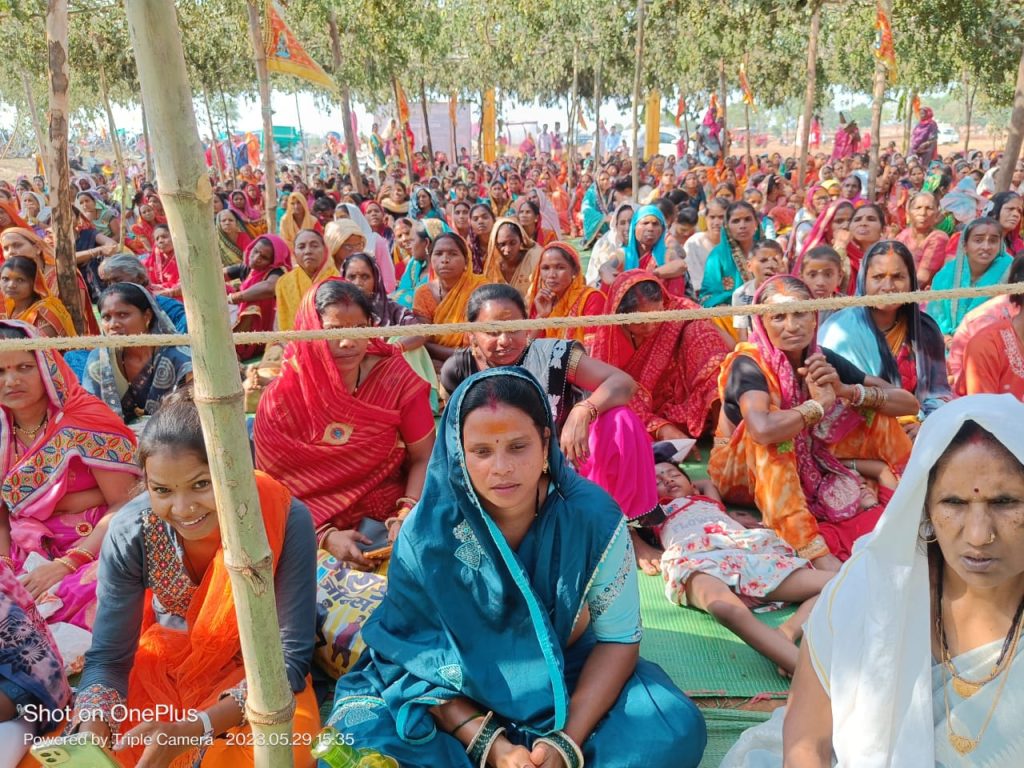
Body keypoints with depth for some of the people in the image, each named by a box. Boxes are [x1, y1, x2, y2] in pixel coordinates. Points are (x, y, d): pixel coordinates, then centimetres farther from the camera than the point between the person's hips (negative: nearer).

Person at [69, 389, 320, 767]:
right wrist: (92, 730, -34)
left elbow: (290, 656, -25)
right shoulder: (131, 531, -22)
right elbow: (107, 657, -13)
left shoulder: (286, 521, -30)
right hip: (163, 664, 2)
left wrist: (193, 729, -36)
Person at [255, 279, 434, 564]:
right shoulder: (280, 400, -7)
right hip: (318, 531, -1)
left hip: (389, 518, 1)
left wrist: (407, 517, -18)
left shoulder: (395, 377, -7)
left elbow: (423, 458, -3)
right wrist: (326, 536, -19)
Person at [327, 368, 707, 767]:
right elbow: (415, 653, -13)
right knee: (358, 731, -27)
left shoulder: (594, 517, -18)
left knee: (676, 727, -24)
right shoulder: (427, 532, -19)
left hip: (570, 684, 1)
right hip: (462, 702, 0)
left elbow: (617, 639, -10)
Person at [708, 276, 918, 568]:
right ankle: (814, 550, -41)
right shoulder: (748, 364, -25)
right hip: (742, 473, -6)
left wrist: (846, 390, -27)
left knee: (872, 404, -6)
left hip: (804, 467, 6)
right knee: (771, 432, -38)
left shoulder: (821, 359, -8)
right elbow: (763, 430, -47)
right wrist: (819, 404, -30)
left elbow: (909, 403, -10)